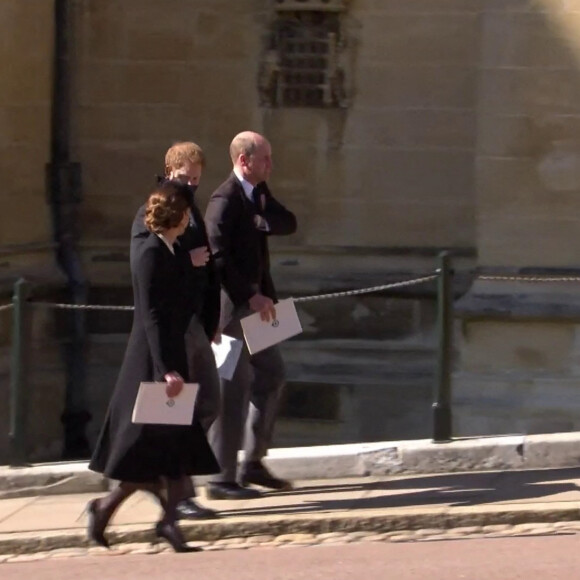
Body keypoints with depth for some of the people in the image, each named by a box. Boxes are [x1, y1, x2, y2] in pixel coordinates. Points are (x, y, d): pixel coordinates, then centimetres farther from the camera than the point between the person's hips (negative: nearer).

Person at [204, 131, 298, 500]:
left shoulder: (258, 194, 12)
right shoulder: (225, 201, -17)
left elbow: (289, 224, 4)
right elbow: (217, 259, -22)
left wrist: (259, 219, -14)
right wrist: (251, 296, -20)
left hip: (254, 303, 10)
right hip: (232, 306, -10)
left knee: (272, 376, 16)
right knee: (235, 389, -7)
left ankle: (253, 463, 25)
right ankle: (222, 480, -2)